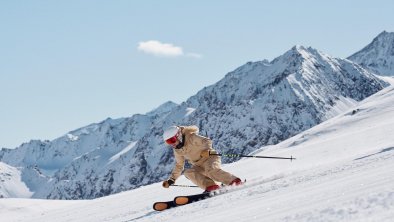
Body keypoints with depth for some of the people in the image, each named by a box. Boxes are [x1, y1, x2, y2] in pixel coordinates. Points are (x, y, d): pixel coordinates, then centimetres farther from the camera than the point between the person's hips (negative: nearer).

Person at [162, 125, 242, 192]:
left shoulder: (191, 137, -12)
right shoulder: (177, 151, 8)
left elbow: (207, 141, -18)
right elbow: (179, 166, 18)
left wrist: (206, 150, -38)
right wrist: (171, 180, 13)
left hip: (210, 157, -7)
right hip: (199, 166, 7)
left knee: (211, 170, -36)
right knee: (188, 172, -21)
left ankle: (234, 181, -31)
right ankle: (210, 186, -31)